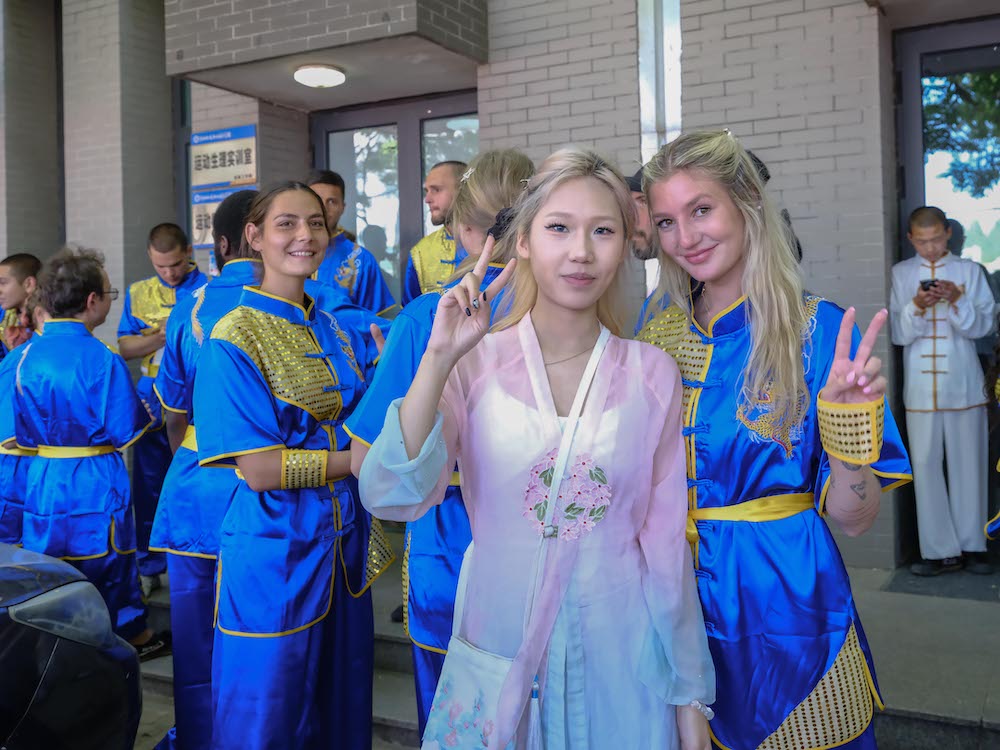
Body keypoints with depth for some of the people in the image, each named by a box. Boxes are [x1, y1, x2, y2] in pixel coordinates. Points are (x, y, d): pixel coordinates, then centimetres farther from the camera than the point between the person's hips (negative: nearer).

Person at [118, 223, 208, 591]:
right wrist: (162, 336, -12)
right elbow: (124, 347, 5)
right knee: (148, 487, 10)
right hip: (152, 405, 4)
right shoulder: (137, 293, 11)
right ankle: (149, 567, 24)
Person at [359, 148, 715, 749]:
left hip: (620, 660, 1)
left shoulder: (652, 373, -4)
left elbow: (665, 539, 1)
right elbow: (391, 497, -18)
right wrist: (439, 359, -26)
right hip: (499, 650, 0)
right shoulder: (477, 364, -7)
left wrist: (690, 691, 4)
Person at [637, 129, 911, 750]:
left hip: (783, 606, -4)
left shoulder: (819, 330, -12)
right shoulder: (659, 333, 1)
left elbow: (853, 518, -13)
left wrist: (849, 416, -29)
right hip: (676, 600, 4)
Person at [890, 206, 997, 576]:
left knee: (968, 465, 4)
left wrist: (956, 301, -17)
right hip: (920, 388, 0)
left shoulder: (970, 271, 6)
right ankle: (941, 551, 7)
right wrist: (917, 306, -17)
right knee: (925, 466, 0)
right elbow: (897, 333, 1)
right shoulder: (901, 273, 6)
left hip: (964, 386, 0)